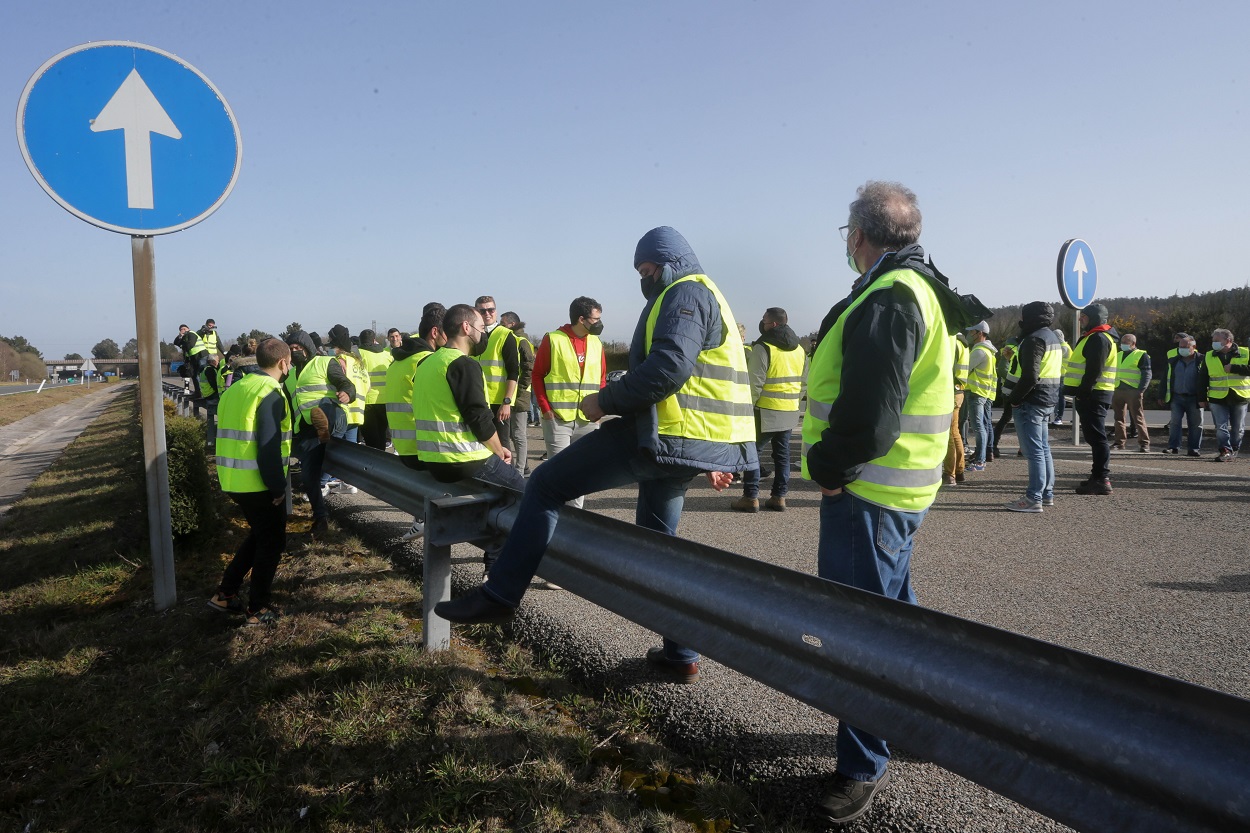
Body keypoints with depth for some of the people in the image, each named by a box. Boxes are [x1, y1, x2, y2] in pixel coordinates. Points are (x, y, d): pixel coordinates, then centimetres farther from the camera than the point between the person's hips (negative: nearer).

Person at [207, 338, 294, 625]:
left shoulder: (236, 388, 12)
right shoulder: (270, 393, -16)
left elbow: (232, 436, 17)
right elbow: (269, 447, -22)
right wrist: (278, 487, -16)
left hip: (234, 481, 8)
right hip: (260, 484, -8)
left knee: (259, 536, 24)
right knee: (272, 543, 7)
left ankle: (225, 595, 28)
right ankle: (258, 610, 15)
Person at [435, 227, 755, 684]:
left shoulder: (685, 293, -6)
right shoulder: (706, 297, 27)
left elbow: (669, 366, -24)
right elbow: (709, 384, 28)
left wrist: (606, 400, -15)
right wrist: (712, 460, 30)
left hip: (662, 439, -11)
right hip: (693, 447, 11)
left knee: (545, 485, -6)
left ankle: (500, 594, -4)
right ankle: (679, 655, 23)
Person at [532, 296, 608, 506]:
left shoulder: (596, 343, 9)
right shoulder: (553, 340, -5)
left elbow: (602, 379, 15)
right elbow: (537, 375, -2)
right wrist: (545, 408, -9)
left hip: (588, 419, 5)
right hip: (557, 418, -5)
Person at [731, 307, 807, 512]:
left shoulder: (763, 348, -13)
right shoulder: (799, 350, 12)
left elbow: (755, 383, -17)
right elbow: (804, 382, 16)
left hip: (766, 411, -7)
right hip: (789, 413, 7)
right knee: (782, 454, 12)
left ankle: (750, 497, 1)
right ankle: (779, 497, 15)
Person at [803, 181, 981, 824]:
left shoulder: (887, 298, -18)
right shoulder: (920, 290, 16)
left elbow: (869, 410, -27)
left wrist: (829, 468, -12)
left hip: (867, 492, -11)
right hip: (895, 488, 11)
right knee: (891, 607, 23)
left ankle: (863, 768, 10)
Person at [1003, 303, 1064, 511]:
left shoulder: (1034, 340, -16)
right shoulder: (1053, 338, 16)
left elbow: (1029, 376, -24)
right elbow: (1058, 373, 21)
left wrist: (1014, 398, -15)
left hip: (1030, 403, -10)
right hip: (1047, 402, 10)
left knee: (1034, 451, -8)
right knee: (1043, 449, 17)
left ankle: (1034, 498, -6)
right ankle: (1047, 494, 24)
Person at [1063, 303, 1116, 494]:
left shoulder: (1098, 339, -13)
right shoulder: (1094, 337, 21)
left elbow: (1094, 371, -21)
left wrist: (1082, 393, -22)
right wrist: (1080, 394, 18)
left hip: (1093, 396, -11)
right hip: (1091, 395, 11)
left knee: (1096, 437, -9)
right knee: (1095, 437, 14)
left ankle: (1101, 480, -8)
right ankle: (1099, 476, 21)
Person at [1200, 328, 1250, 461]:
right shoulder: (1208, 357, 5)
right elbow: (1202, 379, 7)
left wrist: (1233, 368, -19)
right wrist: (1202, 398, 4)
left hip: (1239, 397, -1)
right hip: (1218, 398, 1)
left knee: (1238, 428, 10)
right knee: (1221, 427, -6)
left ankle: (1234, 449, 26)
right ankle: (1225, 450, -6)